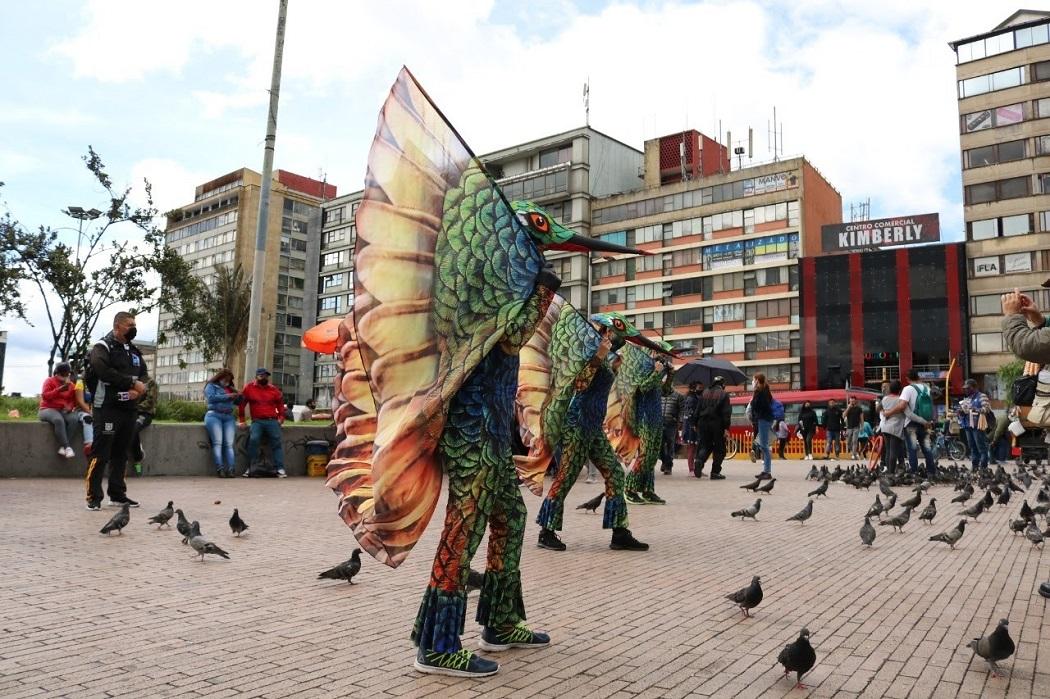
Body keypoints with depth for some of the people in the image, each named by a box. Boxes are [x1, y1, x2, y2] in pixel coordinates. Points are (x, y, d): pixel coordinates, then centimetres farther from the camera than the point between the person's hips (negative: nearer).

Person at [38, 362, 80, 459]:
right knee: (59, 420, -38)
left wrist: (70, 406, -9)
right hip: (48, 409, -4)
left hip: (64, 411, 4)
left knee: (74, 419, -32)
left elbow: (74, 400, 14)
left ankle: (62, 446, -29)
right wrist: (59, 389, -21)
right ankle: (67, 447, -39)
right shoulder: (49, 381, 4)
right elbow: (45, 396, -11)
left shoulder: (71, 384, 15)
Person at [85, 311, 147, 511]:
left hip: (128, 409, 7)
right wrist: (132, 383, -17)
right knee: (100, 454, -7)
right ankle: (94, 497, -1)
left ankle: (117, 494, 21)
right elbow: (104, 372, -20)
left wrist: (138, 389, -7)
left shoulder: (133, 350, 18)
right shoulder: (103, 347, -5)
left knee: (120, 454, 13)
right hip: (107, 409, -7)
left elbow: (143, 373, 14)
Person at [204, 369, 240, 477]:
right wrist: (227, 396, -8)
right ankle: (219, 469, -26)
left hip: (229, 417, 4)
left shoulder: (230, 389, 26)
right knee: (217, 442, -17)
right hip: (214, 415, -4)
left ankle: (230, 469, -21)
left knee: (229, 444, -11)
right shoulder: (211, 386, 13)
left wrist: (237, 394, 2)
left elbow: (239, 402, 21)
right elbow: (211, 397, -5)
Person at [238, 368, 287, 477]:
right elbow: (241, 404, 9)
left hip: (272, 421, 2)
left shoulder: (274, 389, 11)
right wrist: (241, 421, 8)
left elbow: (280, 403, 22)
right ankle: (249, 468, -14)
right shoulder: (248, 388, 6)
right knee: (253, 439, -23)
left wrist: (281, 418, 13)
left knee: (277, 442, -10)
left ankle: (280, 469, -13)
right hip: (257, 421, -2)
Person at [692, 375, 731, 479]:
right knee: (719, 449, 7)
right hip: (717, 425, -4)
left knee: (704, 445, 14)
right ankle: (715, 472, 5)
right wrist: (726, 428, -10)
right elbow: (726, 413, -10)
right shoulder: (724, 394, -3)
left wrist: (697, 425, 14)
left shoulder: (704, 393, 10)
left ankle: (699, 461, -15)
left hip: (703, 424, 4)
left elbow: (698, 410, 9)